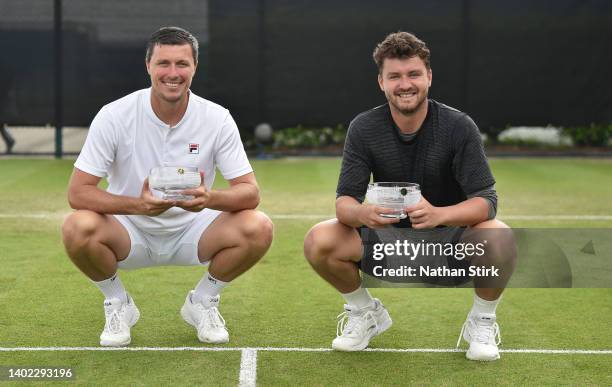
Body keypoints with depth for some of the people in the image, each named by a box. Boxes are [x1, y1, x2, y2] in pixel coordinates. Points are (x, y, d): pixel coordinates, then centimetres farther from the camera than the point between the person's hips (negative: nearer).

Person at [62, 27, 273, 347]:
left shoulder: (217, 119, -12)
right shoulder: (114, 116, -16)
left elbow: (249, 192, -13)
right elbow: (78, 192, -18)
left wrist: (210, 199, -37)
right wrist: (137, 205, -36)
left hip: (192, 231, 1)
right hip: (130, 232, -1)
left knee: (258, 229, -25)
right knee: (77, 228, -33)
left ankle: (202, 302, 4)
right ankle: (117, 304, 0)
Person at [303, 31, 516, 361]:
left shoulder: (458, 127, -16)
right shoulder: (363, 128, -10)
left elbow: (486, 201, -21)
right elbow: (344, 200, -13)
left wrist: (439, 214, -43)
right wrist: (363, 213, -40)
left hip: (451, 237, -2)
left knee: (498, 239, -35)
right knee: (318, 241, -22)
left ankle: (482, 321, -3)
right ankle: (366, 313, 8)